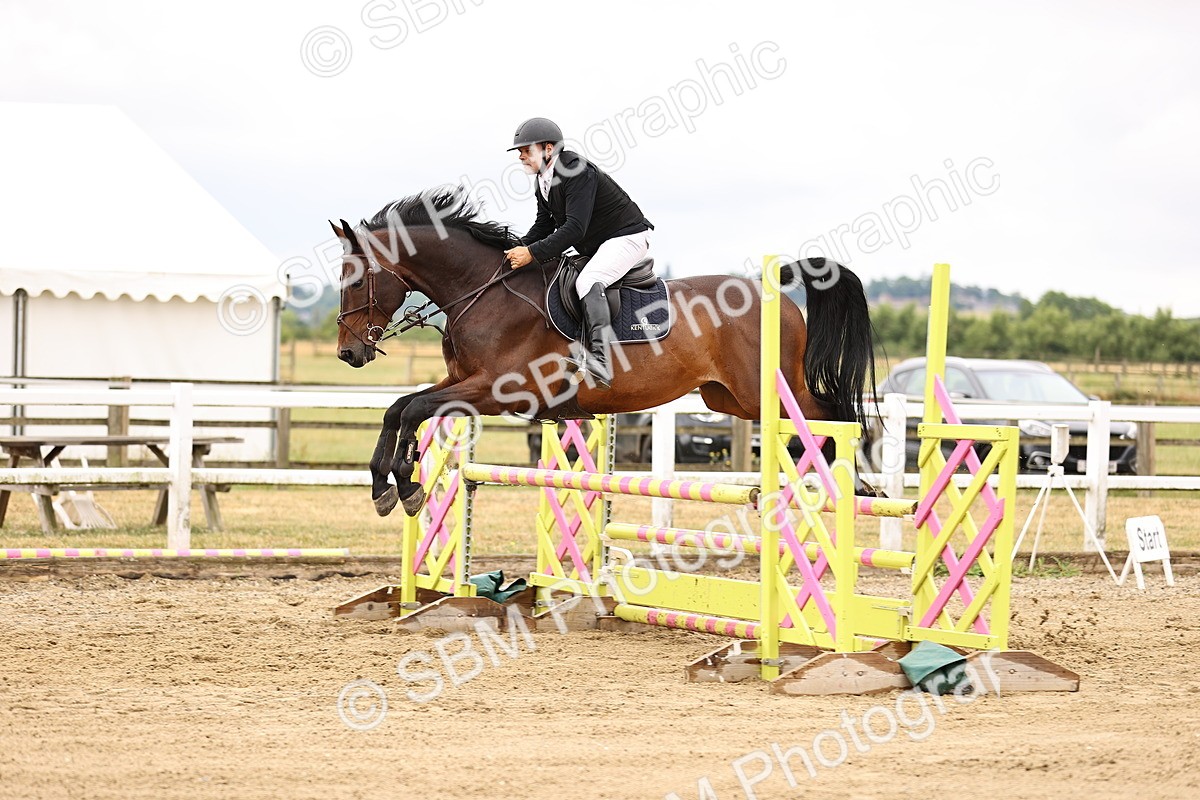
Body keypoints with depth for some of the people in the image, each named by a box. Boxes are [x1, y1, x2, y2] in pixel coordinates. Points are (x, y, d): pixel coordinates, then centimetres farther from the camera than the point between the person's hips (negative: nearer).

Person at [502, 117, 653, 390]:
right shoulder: (543, 180, 5)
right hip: (593, 247, 11)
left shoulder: (578, 173, -26)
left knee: (587, 282, -32)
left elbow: (575, 228, -32)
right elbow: (544, 224, 12)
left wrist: (533, 253, -33)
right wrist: (519, 250, -6)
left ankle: (599, 362, -42)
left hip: (626, 236, -11)